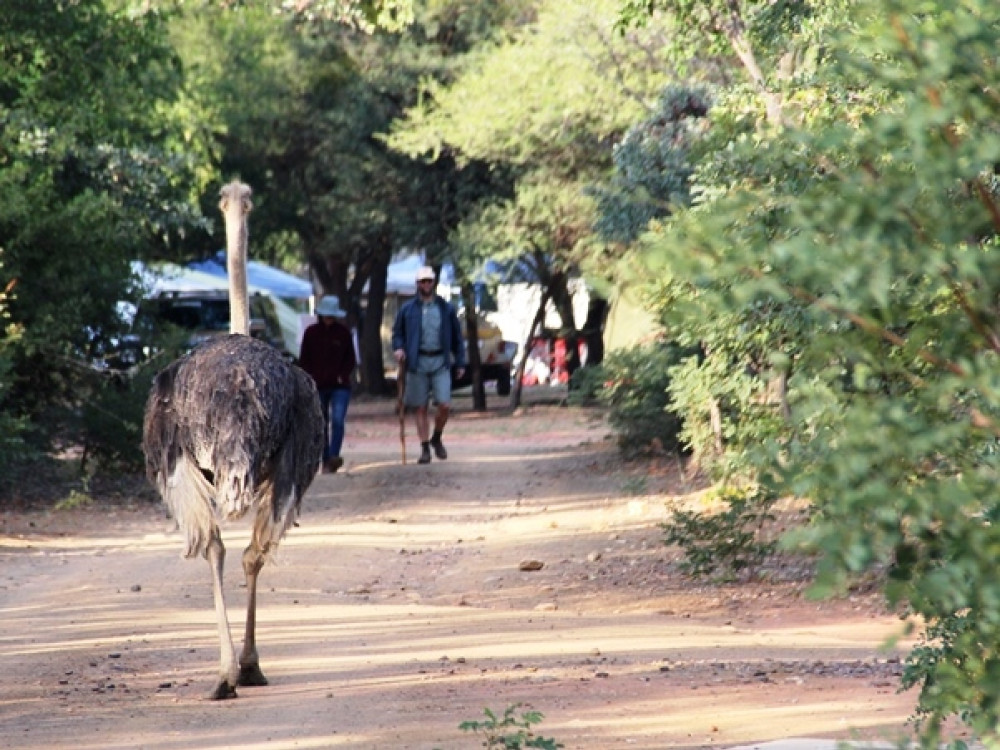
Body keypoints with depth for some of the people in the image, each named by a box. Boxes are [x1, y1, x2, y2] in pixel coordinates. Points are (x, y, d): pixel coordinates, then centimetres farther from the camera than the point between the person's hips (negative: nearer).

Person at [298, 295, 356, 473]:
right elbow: (303, 361, 7)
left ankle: (334, 457, -24)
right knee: (321, 424, 6)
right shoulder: (311, 332, 4)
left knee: (338, 420, -18)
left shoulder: (343, 333, 5)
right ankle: (326, 461, 13)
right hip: (317, 386, 1)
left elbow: (351, 359, 11)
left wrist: (343, 376, -4)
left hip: (340, 386, -1)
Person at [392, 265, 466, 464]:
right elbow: (397, 333, 14)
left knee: (444, 405, -9)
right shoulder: (407, 309, 7)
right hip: (417, 362, 0)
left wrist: (460, 362, 8)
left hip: (440, 362, 0)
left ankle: (436, 439, 15)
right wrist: (398, 348, -7)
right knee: (420, 408, 1)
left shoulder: (446, 309, 8)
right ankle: (425, 447, 9)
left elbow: (456, 336, 12)